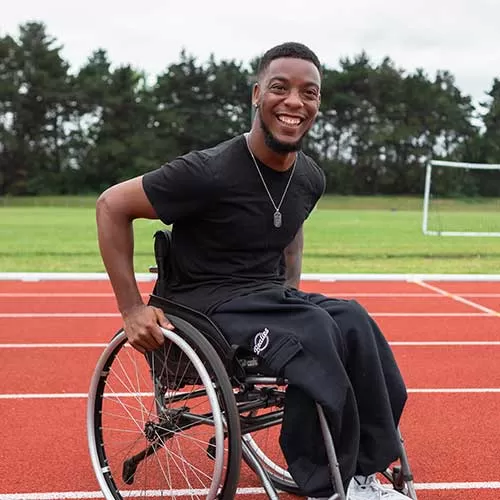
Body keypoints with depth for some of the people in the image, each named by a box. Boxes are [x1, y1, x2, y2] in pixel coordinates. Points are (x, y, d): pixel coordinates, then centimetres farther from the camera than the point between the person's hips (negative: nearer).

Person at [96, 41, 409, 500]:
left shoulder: (311, 177, 3)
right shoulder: (210, 171, -19)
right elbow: (112, 206, -13)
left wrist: (293, 292, 14)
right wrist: (132, 310, -14)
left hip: (274, 296, 7)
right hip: (209, 304, -6)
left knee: (355, 323, -22)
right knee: (314, 334, -32)